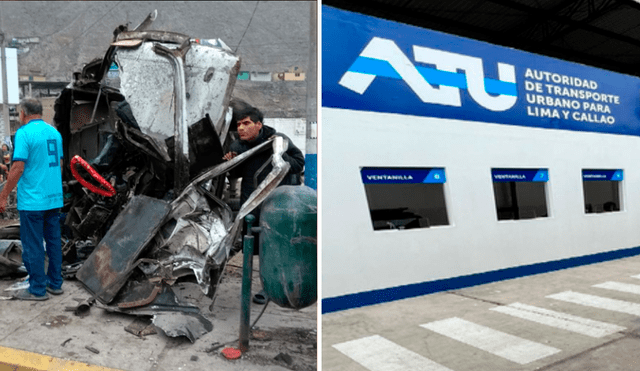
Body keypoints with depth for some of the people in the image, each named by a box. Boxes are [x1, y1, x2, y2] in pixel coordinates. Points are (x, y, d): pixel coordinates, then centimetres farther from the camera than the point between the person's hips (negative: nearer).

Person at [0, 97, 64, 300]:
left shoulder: (24, 133, -13)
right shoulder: (54, 132, 9)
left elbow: (18, 168, -18)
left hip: (32, 201, -7)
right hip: (54, 198, 7)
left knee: (32, 245, 2)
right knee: (54, 241, 14)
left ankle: (37, 289, 10)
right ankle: (55, 283, 22)